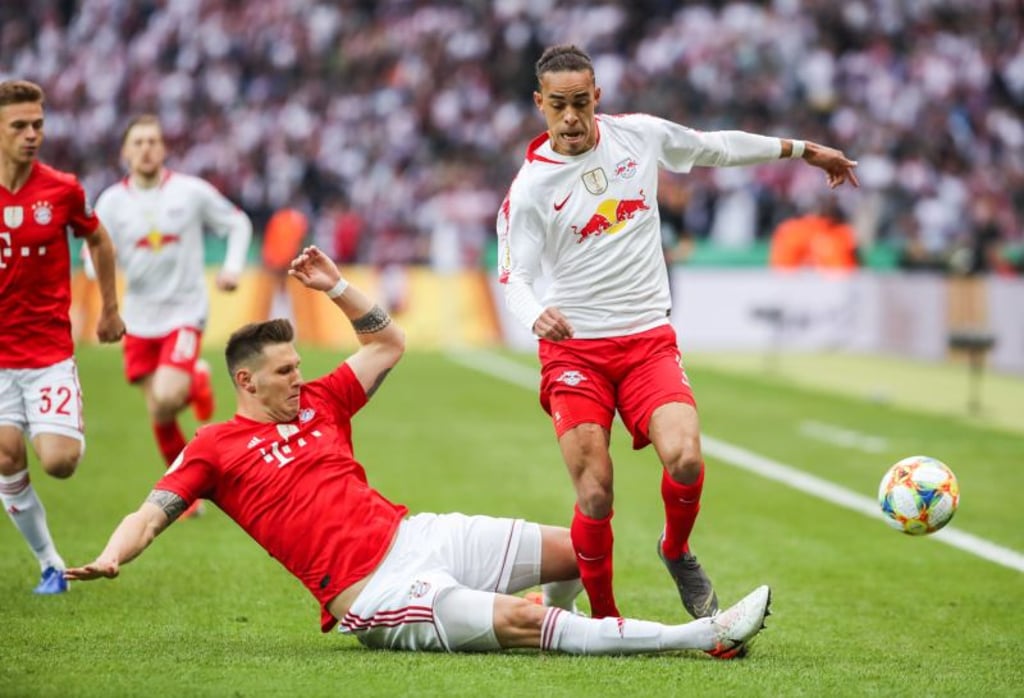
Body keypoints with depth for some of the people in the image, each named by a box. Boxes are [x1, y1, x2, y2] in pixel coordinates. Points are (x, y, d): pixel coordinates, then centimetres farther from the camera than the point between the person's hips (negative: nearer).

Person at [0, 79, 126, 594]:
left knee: (58, 462, -14)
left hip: (50, 351, -1)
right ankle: (50, 564, 11)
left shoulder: (62, 190, -5)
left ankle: (73, 434, 24)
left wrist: (110, 309, 18)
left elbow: (98, 242, 14)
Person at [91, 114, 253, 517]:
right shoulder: (111, 202, -1)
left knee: (166, 400, -23)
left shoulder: (191, 191, -5)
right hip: (140, 318, 3)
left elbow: (238, 223, 8)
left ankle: (196, 383, 12)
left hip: (185, 312, -3)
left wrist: (233, 267, -7)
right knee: (158, 415, 6)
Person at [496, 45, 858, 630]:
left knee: (685, 458, -22)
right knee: (595, 494, -14)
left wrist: (802, 150, 30)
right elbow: (515, 275, -10)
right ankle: (604, 620, 7)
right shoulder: (530, 188, -6)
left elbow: (718, 147, 20)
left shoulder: (639, 135, 4)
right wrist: (536, 314, -33)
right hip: (573, 346, -2)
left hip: (649, 339, 2)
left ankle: (677, 551, 10)